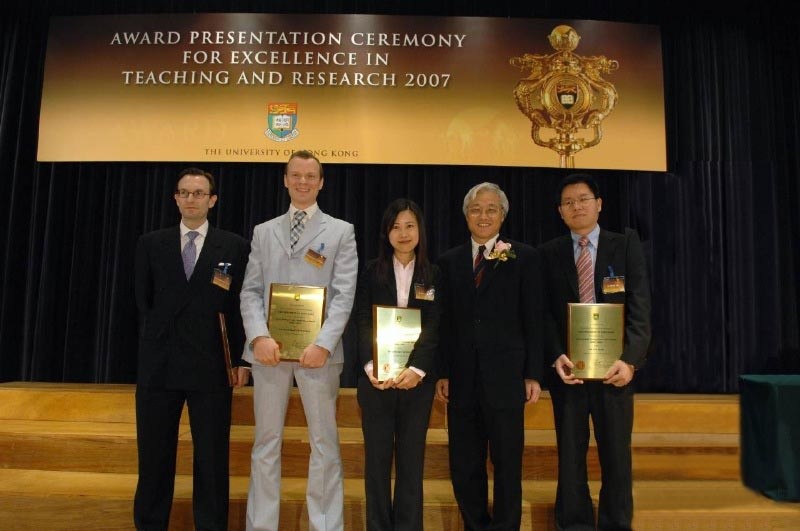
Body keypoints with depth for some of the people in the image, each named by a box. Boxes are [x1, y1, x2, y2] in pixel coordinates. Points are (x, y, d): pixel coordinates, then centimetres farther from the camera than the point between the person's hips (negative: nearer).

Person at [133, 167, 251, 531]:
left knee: (212, 456, 6)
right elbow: (143, 302, 11)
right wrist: (156, 342, 6)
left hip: (211, 365, -1)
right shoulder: (150, 244, 8)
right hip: (158, 364, 2)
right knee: (154, 454, 12)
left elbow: (241, 304, 2)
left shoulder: (234, 246, 3)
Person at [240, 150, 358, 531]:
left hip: (318, 350, -2)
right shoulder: (263, 231, 14)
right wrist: (258, 336, -10)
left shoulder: (341, 231, 6)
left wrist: (323, 343, -15)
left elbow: (344, 294, -3)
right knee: (266, 443, 10)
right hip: (269, 349, 3)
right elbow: (250, 291, 7)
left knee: (324, 444, 6)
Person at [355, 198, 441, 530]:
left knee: (411, 456, 7)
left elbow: (433, 327, -5)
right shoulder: (371, 272, 5)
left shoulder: (433, 275, 5)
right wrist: (371, 366, -20)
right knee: (377, 455, 7)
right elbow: (363, 323, -4)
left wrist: (416, 369, -21)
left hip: (418, 377, 0)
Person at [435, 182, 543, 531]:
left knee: (507, 461, 8)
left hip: (505, 374, -2)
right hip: (462, 376, 3)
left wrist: (533, 375, -4)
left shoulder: (523, 257, 2)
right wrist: (442, 373, 3)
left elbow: (533, 320, 0)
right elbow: (445, 322, 7)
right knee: (464, 463, 11)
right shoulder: (449, 261, 9)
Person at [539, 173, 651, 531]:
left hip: (613, 366, 0)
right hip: (567, 366, 1)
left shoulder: (626, 245, 4)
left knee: (616, 454, 7)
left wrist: (630, 359, -15)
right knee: (570, 453, 8)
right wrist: (556, 356, -13)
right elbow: (545, 311, 2)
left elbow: (639, 306, -3)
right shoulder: (550, 253, 7)